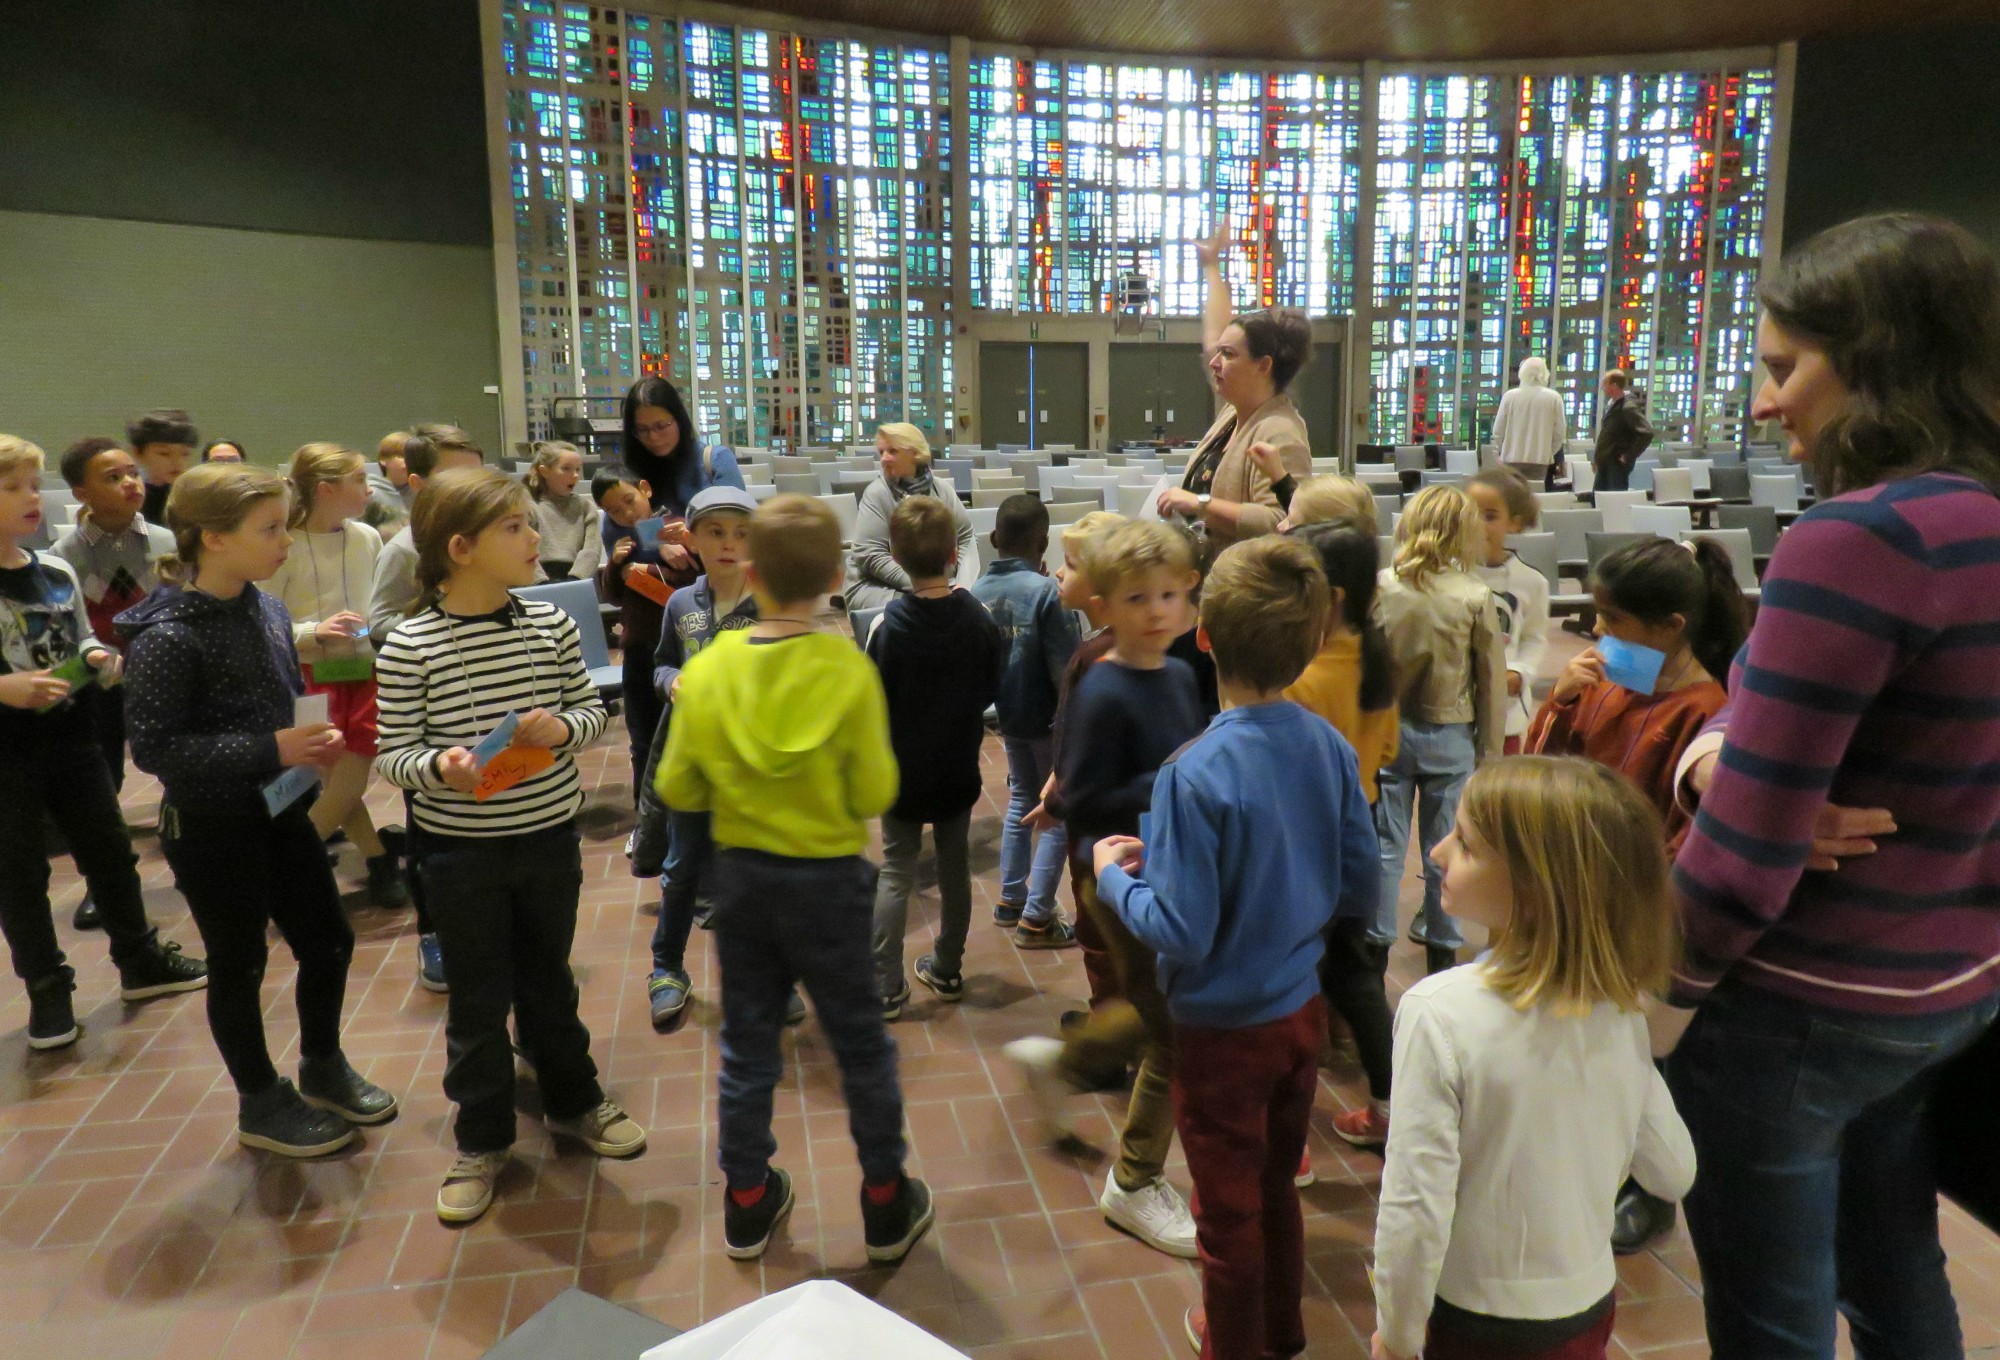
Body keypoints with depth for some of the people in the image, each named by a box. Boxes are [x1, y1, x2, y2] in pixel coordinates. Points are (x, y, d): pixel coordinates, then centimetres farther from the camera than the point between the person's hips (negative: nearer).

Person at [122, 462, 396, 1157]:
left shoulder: (268, 609, 1)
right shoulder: (165, 635, -21)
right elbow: (152, 747, -22)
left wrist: (314, 738, -4)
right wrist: (270, 749, -27)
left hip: (282, 812, 7)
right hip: (211, 831, -7)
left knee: (329, 941, 14)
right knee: (239, 966, 10)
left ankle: (322, 1068, 38)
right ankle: (261, 1104, 30)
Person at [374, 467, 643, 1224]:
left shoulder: (551, 624, -4)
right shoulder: (409, 647, -13)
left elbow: (592, 713, 4)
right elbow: (394, 753, -8)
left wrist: (563, 727, -17)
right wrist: (441, 766, -28)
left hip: (549, 837, 3)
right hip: (459, 851, -3)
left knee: (548, 979, 20)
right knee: (477, 999, 12)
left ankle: (573, 1102, 41)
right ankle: (481, 1141, 31)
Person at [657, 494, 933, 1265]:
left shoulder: (706, 671, -9)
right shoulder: (849, 671, -17)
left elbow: (676, 790, -2)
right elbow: (874, 797, -13)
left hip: (741, 876, 3)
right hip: (827, 880, -2)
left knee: (748, 1045, 17)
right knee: (860, 1044, 13)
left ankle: (746, 1206, 31)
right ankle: (887, 1206, 26)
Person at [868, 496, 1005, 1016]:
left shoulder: (886, 624, -18)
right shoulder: (980, 617, -10)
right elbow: (991, 690, 0)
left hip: (903, 770, -2)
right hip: (959, 765, 3)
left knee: (896, 873, 7)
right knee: (954, 867, 16)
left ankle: (886, 987, 10)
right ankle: (947, 970, 28)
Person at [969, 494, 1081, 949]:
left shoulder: (977, 591, -4)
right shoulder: (1046, 591, -21)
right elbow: (1065, 667, -19)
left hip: (1007, 715, 6)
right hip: (1047, 718, -6)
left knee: (1022, 800, 23)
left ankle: (1011, 900, 31)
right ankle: (1036, 919, 8)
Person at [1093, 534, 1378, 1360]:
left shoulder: (1196, 773, -27)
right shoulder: (1332, 749, -10)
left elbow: (1179, 934, -25)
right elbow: (1361, 897, -1)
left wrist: (1113, 873, -8)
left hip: (1224, 1029, -6)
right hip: (1302, 1011, 6)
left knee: (1229, 1212, 18)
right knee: (1276, 1187, 28)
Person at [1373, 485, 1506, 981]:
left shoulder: (1380, 587, -10)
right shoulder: (1476, 597, -12)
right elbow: (1492, 680, -5)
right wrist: (1490, 748, 6)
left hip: (1385, 730, 1)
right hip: (1451, 735, 0)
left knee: (1385, 843, 11)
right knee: (1446, 847, 13)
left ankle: (1376, 943, 19)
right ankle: (1441, 947, 25)